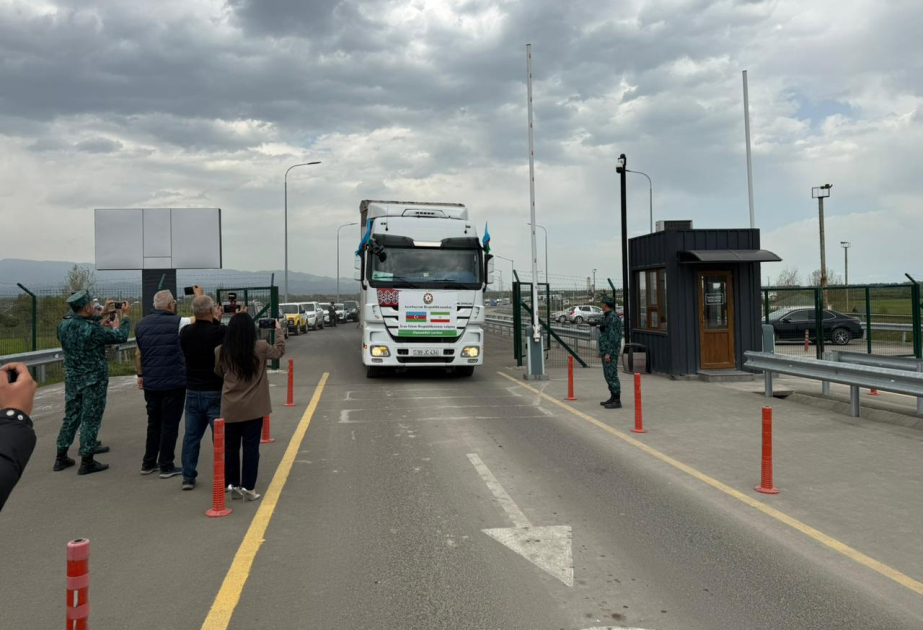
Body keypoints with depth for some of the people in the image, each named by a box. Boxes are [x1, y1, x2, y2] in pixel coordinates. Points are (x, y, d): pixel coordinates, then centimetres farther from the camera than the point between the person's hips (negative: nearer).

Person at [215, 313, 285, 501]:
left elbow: (218, 373, 11)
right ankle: (248, 487, 7)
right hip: (254, 408, -1)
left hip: (230, 409, 2)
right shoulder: (260, 348, -9)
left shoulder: (221, 351, -6)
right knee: (251, 447, 5)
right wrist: (279, 331, 26)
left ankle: (234, 485, 20)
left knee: (231, 447, 13)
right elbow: (280, 350, 12)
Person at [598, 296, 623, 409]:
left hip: (611, 350, -10)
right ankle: (613, 398, 21)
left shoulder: (613, 317, -17)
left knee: (612, 375, -9)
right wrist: (602, 350, 23)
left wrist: (609, 353, -23)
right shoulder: (608, 317, 15)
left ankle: (617, 401, -5)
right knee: (608, 374, 14)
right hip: (606, 350, 10)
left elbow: (613, 336, -22)